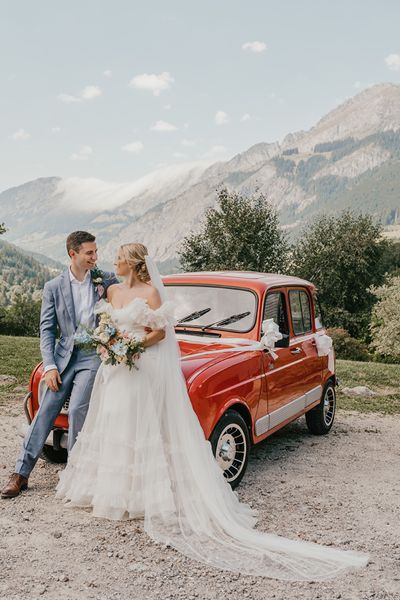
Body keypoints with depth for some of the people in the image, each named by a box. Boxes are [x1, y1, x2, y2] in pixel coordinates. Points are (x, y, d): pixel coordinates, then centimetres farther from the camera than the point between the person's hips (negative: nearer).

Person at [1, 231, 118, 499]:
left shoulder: (108, 280, 1)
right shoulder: (54, 287, 2)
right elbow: (47, 329, 2)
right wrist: (49, 366, -7)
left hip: (95, 356, -1)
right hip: (65, 356, 2)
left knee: (77, 409, -14)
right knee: (46, 412, 0)